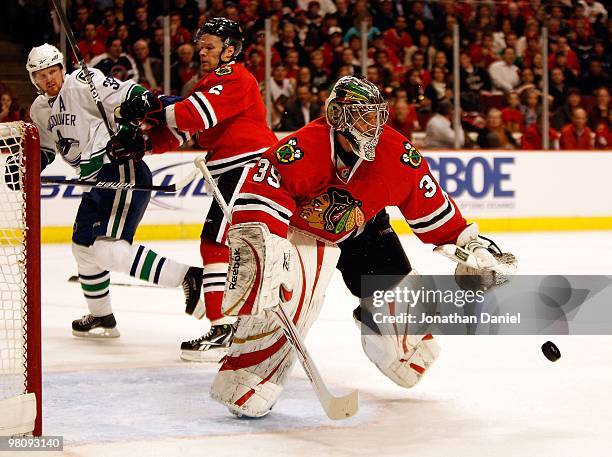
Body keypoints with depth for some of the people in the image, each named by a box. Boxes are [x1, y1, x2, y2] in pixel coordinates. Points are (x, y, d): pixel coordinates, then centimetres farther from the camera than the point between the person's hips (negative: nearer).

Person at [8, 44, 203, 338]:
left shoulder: (83, 83, -10)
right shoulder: (39, 110, 16)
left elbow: (132, 97, -16)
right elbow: (45, 149, 28)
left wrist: (132, 132, -30)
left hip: (123, 170, -10)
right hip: (96, 181, 10)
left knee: (106, 247, -22)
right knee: (83, 245, 19)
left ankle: (186, 276, -28)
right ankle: (101, 319, 33)